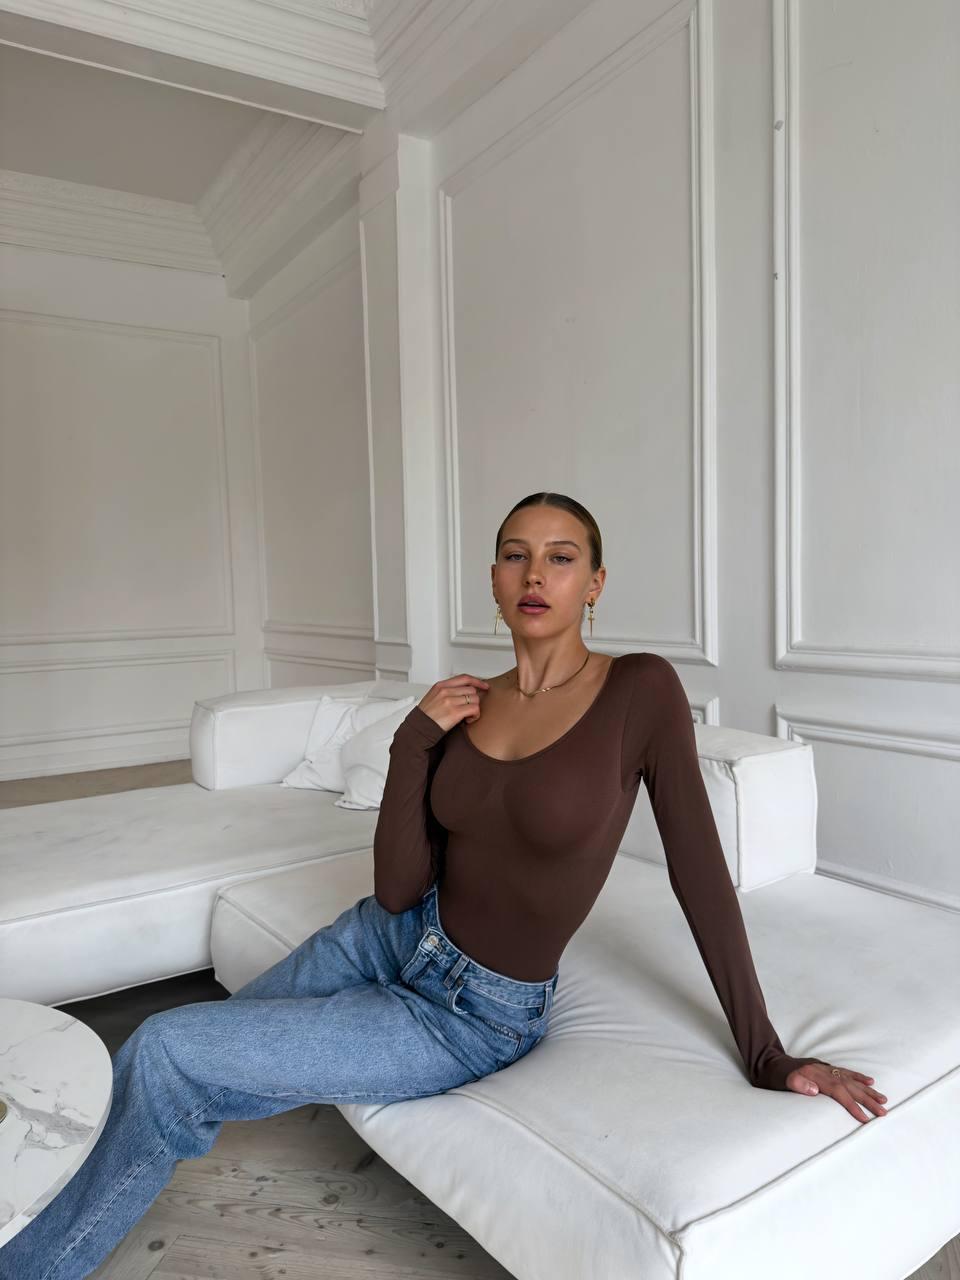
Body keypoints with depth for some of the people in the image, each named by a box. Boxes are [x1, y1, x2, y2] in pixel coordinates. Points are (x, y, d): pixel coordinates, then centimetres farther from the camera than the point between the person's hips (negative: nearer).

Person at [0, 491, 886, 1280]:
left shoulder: (642, 690, -17)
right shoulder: (465, 704, -3)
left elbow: (700, 871, -11)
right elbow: (398, 889, -6)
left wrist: (767, 1054, -7)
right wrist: (413, 742, -18)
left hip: (474, 1016, -5)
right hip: (391, 940, 5)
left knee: (164, 1059, -8)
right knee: (154, 1064, 9)